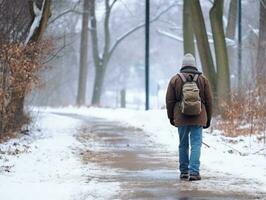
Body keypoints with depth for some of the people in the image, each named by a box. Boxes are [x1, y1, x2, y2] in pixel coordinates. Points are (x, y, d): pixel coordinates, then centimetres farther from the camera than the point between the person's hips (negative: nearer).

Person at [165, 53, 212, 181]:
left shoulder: (175, 79, 2)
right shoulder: (203, 79, 3)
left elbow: (169, 100, 3)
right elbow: (209, 100, 6)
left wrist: (171, 117, 15)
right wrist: (208, 118, 14)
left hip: (181, 118, 1)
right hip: (198, 118, -1)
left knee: (183, 145, 11)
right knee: (196, 144, -2)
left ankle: (184, 172, 17)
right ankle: (194, 172, -12)